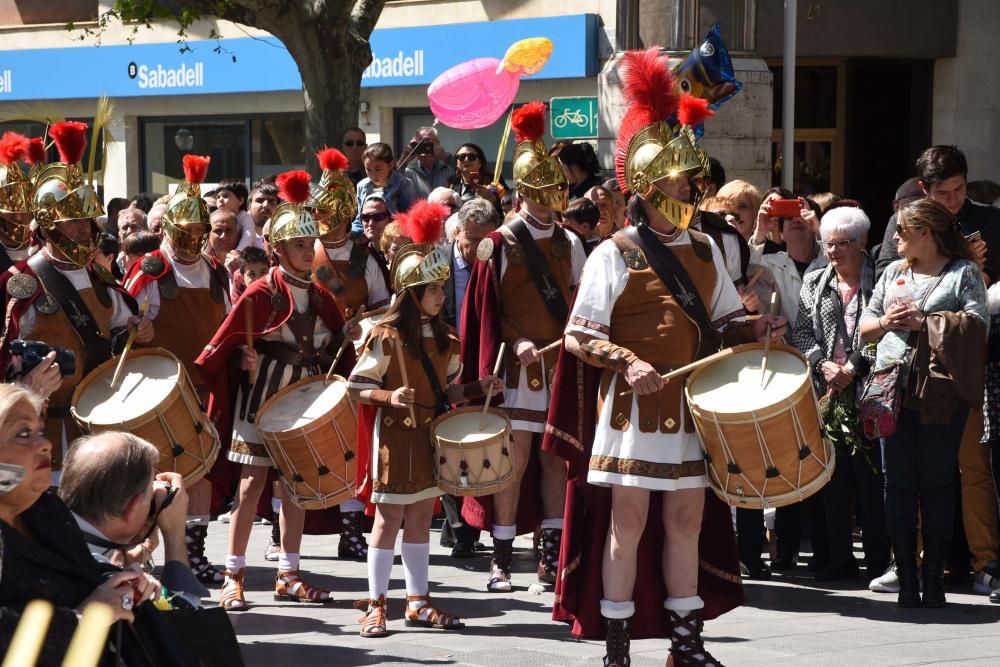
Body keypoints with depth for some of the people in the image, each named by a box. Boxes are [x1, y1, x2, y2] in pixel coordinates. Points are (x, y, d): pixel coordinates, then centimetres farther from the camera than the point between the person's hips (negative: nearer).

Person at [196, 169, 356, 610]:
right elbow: (224, 345, -10)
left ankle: (288, 577, 14)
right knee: (252, 485, -5)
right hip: (263, 398, -6)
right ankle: (233, 578, -2)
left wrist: (345, 388, -4)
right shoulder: (261, 294, -8)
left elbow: (340, 349, 10)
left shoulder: (320, 297, 9)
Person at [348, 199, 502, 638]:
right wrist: (389, 396, -26)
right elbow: (356, 386, -10)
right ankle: (376, 605, 5)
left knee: (421, 517, 10)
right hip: (395, 436, -6)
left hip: (431, 436, 6)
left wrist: (476, 389, -1)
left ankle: (418, 603, 16)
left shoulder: (444, 339, 8)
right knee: (389, 519, -2)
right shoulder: (386, 337, -11)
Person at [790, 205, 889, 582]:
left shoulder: (879, 282, -1)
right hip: (826, 393, 4)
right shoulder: (814, 283, 13)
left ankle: (878, 561, 4)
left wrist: (854, 368, -13)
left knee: (870, 478, -3)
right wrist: (823, 363, -6)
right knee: (833, 478, 5)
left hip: (867, 392, -4)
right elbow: (800, 332, 10)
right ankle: (839, 559, 11)